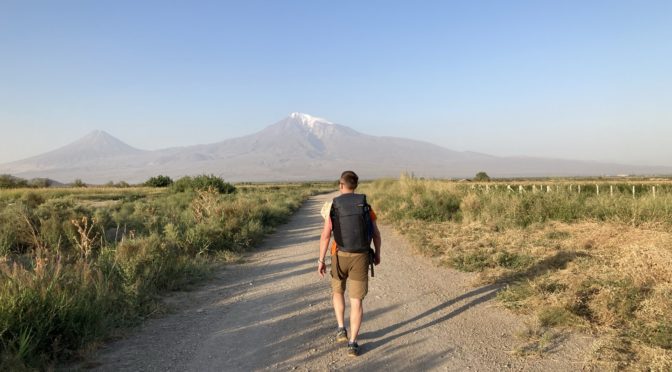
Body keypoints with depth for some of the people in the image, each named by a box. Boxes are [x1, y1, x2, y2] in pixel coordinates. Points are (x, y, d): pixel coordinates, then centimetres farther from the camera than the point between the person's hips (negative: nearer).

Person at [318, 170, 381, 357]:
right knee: (356, 301, 5)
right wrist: (377, 253, 18)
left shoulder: (333, 206, -7)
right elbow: (376, 233, 2)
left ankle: (341, 329, 20)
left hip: (340, 256, 0)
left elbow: (325, 235, -12)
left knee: (338, 291, 26)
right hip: (360, 258, 1)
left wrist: (321, 260, -4)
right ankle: (352, 344, 0)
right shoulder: (365, 205, -1)